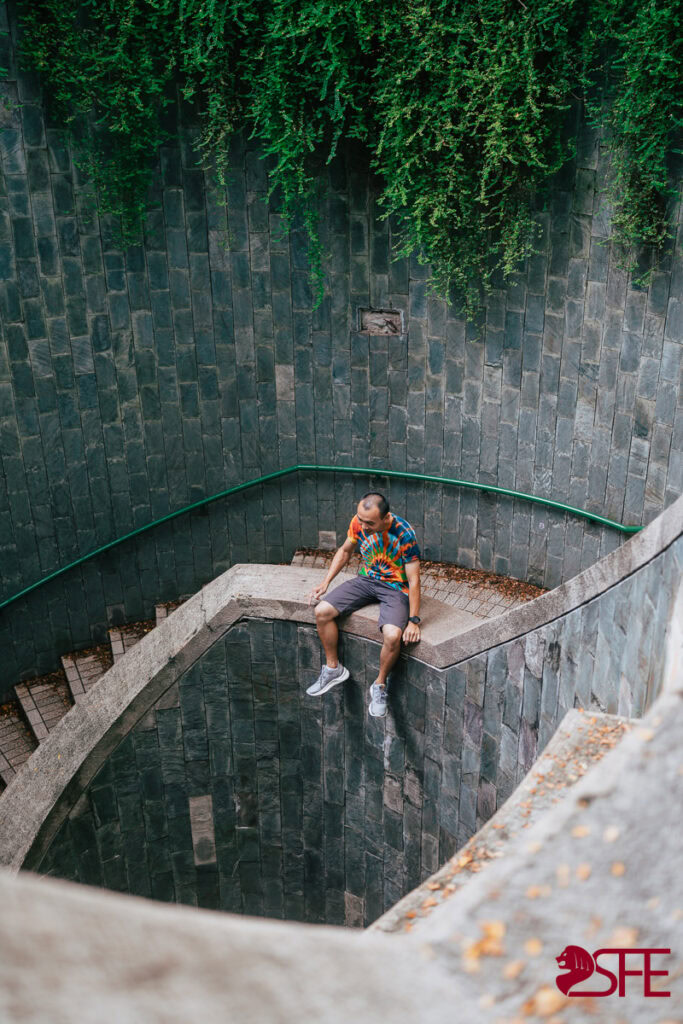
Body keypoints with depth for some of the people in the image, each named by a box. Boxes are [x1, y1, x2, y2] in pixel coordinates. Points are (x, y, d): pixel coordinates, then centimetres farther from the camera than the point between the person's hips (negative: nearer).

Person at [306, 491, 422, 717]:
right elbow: (345, 551, 8)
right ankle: (333, 668, 8)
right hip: (366, 580, 5)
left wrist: (413, 620, -23)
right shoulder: (358, 522, -12)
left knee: (393, 636, -31)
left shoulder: (405, 535, -27)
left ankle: (380, 685, -2)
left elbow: (413, 580, -22)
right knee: (322, 611, -12)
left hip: (395, 587, -5)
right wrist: (326, 582, 2)